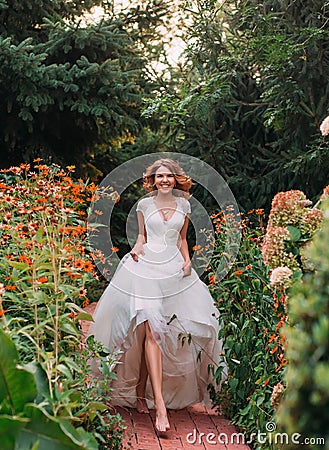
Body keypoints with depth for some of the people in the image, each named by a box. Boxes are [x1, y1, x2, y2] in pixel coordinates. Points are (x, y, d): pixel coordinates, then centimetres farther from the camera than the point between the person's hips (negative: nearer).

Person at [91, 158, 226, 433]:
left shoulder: (183, 205, 11)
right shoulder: (144, 204, 8)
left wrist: (187, 261, 4)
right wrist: (137, 248, -4)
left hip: (173, 269, 2)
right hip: (146, 267, -2)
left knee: (153, 332, -1)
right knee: (152, 331, -14)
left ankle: (140, 393, 15)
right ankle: (160, 406, -20)